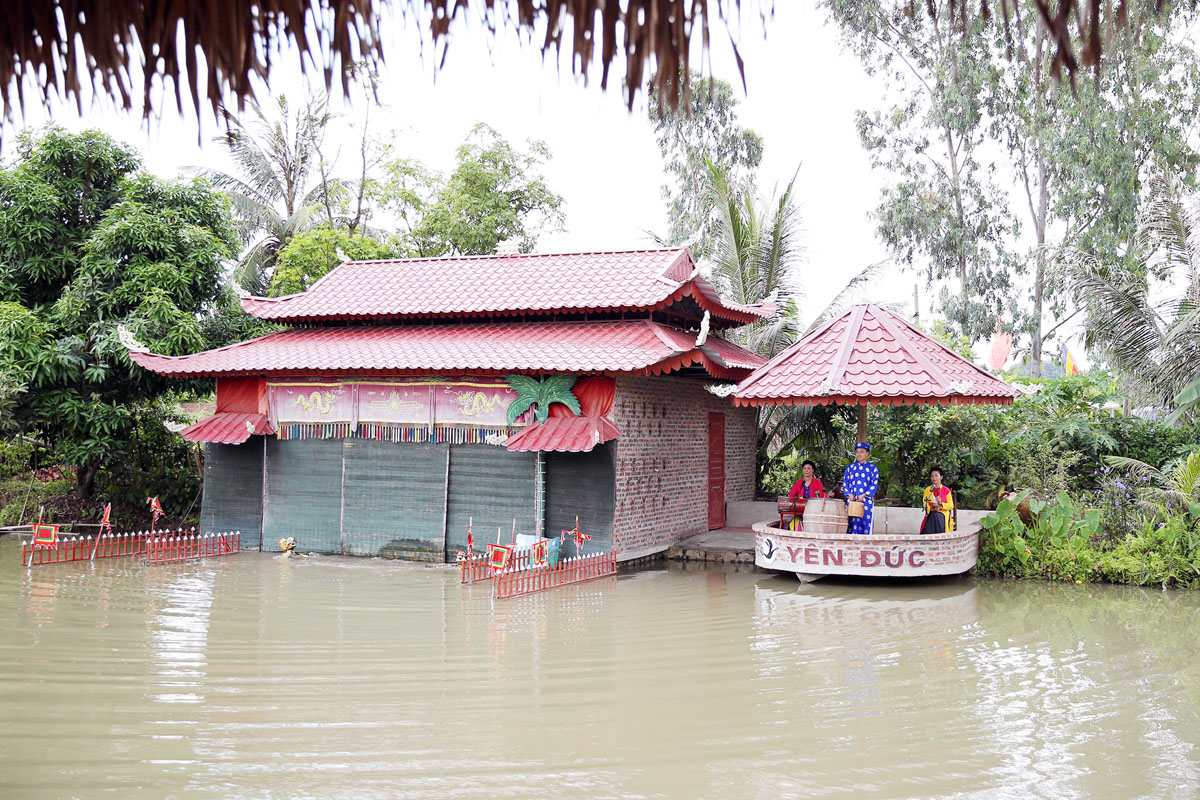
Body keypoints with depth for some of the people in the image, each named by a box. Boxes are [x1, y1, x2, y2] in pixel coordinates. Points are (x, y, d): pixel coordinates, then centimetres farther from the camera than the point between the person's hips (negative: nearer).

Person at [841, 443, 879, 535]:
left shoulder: (873, 468, 6)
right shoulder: (850, 467, 13)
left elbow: (874, 485, -1)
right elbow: (845, 482, 10)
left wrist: (864, 495, -15)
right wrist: (849, 494, -8)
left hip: (866, 501, -2)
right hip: (852, 501, 2)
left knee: (865, 523, -6)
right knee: (852, 523, -3)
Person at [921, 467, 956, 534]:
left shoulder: (946, 490, 5)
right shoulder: (927, 489, 12)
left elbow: (951, 506, 1)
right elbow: (924, 503, 7)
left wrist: (941, 503, -17)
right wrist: (931, 508, -14)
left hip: (943, 514, -1)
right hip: (931, 514, 1)